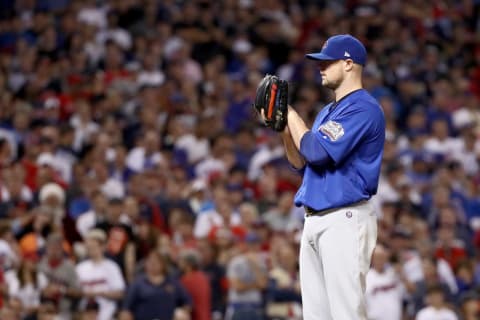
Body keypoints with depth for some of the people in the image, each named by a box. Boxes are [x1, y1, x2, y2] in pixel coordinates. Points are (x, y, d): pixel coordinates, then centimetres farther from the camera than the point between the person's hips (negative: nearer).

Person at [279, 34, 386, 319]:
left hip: (345, 220, -10)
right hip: (315, 221, 10)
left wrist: (292, 114, -5)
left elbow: (318, 151, -19)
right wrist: (284, 125, 6)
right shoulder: (328, 112, 21)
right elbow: (301, 162, 20)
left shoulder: (363, 108, -11)